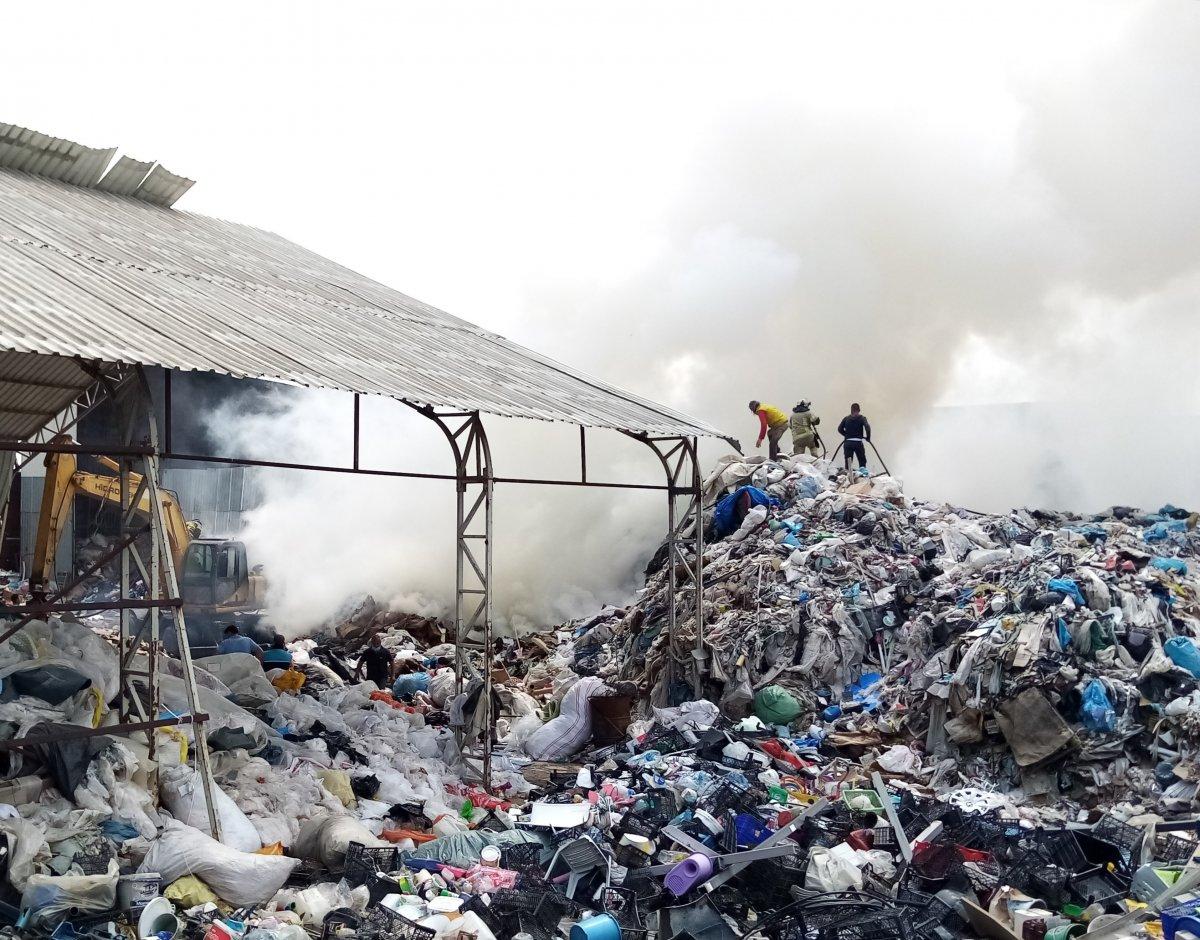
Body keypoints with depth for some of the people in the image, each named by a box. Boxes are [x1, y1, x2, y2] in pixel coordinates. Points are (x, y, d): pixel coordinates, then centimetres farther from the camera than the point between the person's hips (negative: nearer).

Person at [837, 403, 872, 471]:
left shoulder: (846, 418, 7)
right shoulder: (862, 418, -2)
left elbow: (840, 429, 3)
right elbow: (867, 427, -16)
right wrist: (868, 437, -3)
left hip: (847, 442, 3)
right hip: (858, 442, -3)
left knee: (848, 462, 7)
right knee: (862, 462, 7)